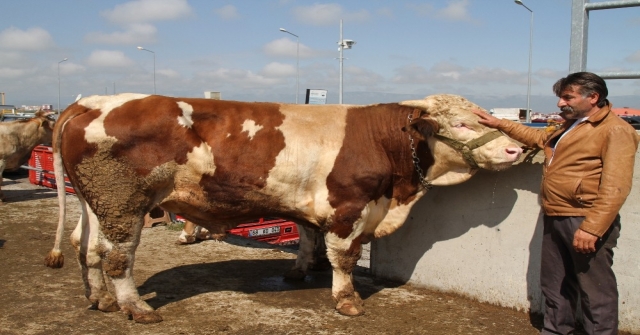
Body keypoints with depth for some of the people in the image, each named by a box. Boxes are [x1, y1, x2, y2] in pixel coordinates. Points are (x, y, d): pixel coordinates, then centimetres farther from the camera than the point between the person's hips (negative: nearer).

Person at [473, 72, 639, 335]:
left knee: (595, 291, -1)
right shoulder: (569, 128, 19)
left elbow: (615, 187, -20)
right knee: (555, 284, 18)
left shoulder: (615, 130, -11)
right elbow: (538, 137, 38)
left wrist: (592, 228, -27)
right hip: (555, 219, 9)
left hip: (584, 221, -9)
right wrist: (500, 124, 31)